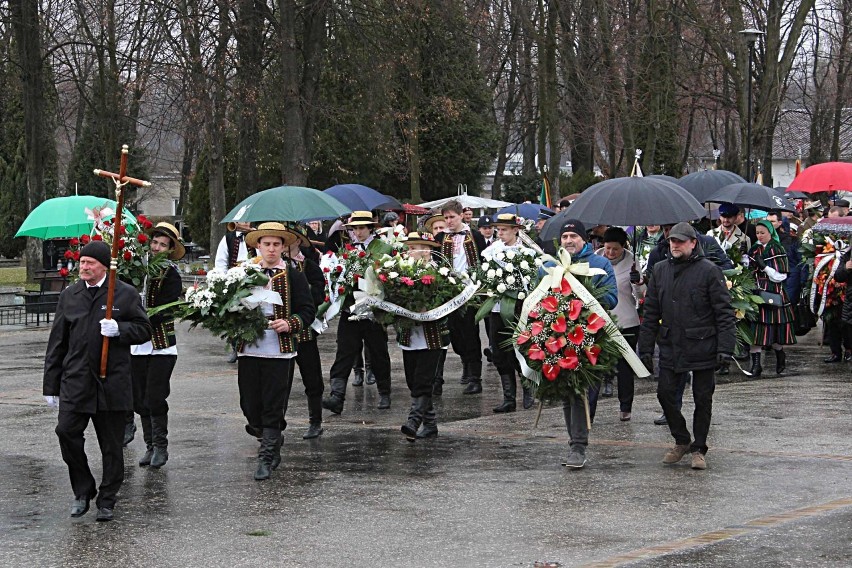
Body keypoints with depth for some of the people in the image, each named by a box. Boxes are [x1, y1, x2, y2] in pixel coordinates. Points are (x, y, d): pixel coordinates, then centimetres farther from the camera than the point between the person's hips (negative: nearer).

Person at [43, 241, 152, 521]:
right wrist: (51, 385, 10)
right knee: (66, 431, -11)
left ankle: (107, 501, 18)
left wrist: (119, 329, -17)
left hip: (112, 382, -2)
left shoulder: (126, 294, 0)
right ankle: (83, 491, 9)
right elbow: (57, 342, 12)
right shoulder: (69, 295, 10)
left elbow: (144, 330, 4)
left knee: (111, 443, 4)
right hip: (75, 380, 2)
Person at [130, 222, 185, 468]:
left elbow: (162, 312, -13)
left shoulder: (171, 275, -5)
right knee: (140, 400, 8)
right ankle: (150, 446, 18)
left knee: (155, 399, -6)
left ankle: (160, 447, 6)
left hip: (161, 345, -4)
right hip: (137, 346, 4)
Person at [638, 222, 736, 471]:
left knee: (702, 398, 4)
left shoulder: (709, 271, -6)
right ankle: (682, 441, 22)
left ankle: (698, 448, 17)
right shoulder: (661, 270, 8)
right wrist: (646, 348, 8)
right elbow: (650, 312, 11)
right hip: (670, 346, 4)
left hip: (702, 347, -4)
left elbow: (724, 312, -7)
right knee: (665, 393, 2)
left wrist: (725, 347, -15)